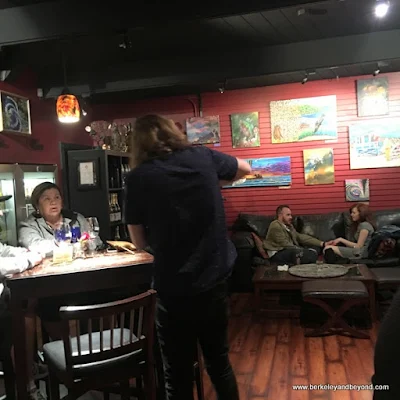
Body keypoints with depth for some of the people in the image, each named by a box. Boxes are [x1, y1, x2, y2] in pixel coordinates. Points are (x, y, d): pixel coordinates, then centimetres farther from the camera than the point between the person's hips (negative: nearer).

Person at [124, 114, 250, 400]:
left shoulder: (139, 177, -8)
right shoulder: (204, 157, 0)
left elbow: (140, 243, 0)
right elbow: (245, 169, 20)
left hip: (173, 289, -3)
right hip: (214, 281, 4)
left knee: (178, 373, 13)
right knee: (219, 362, 21)